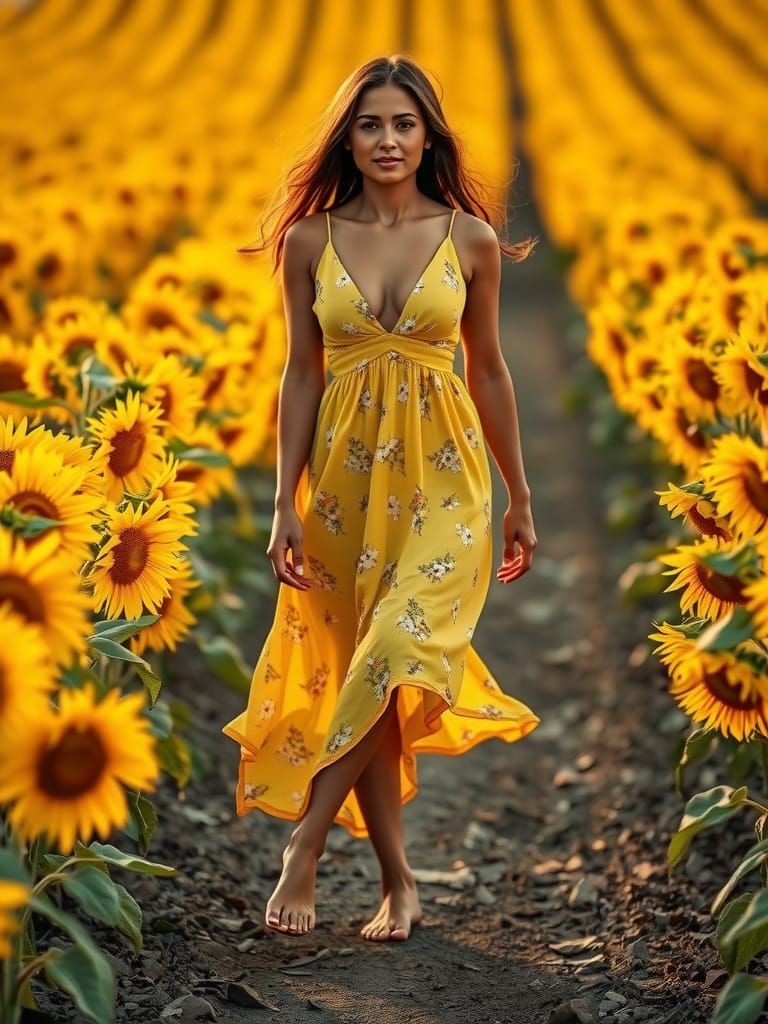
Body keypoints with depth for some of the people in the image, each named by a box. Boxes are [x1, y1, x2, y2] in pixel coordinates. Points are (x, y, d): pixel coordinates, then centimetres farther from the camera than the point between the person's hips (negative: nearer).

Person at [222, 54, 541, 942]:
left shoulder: (471, 238, 0)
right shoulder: (310, 240, 2)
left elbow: (488, 371, 8)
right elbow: (301, 375, 4)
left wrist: (519, 498, 12)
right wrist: (285, 505, -1)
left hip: (440, 477, -1)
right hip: (343, 475, 2)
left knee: (395, 659, -20)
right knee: (356, 675, 5)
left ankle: (304, 844, -11)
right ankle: (398, 883, 15)